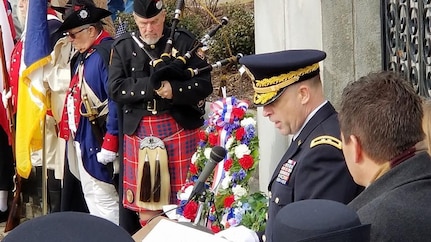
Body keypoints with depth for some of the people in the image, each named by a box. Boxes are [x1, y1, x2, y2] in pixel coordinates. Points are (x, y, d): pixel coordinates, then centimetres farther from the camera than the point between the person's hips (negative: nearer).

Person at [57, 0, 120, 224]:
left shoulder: (106, 53, -18)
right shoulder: (84, 54, 13)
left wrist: (110, 143, -23)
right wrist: (70, 130, 16)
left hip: (96, 139, -10)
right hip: (81, 136, 10)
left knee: (102, 198, -5)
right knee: (90, 195, 17)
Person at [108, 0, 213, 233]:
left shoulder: (184, 41, -1)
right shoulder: (123, 46, 5)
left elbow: (204, 84, -6)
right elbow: (115, 89, -5)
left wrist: (174, 90, -22)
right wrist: (151, 86, -18)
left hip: (179, 129, -2)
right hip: (139, 132, 2)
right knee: (144, 202, 8)